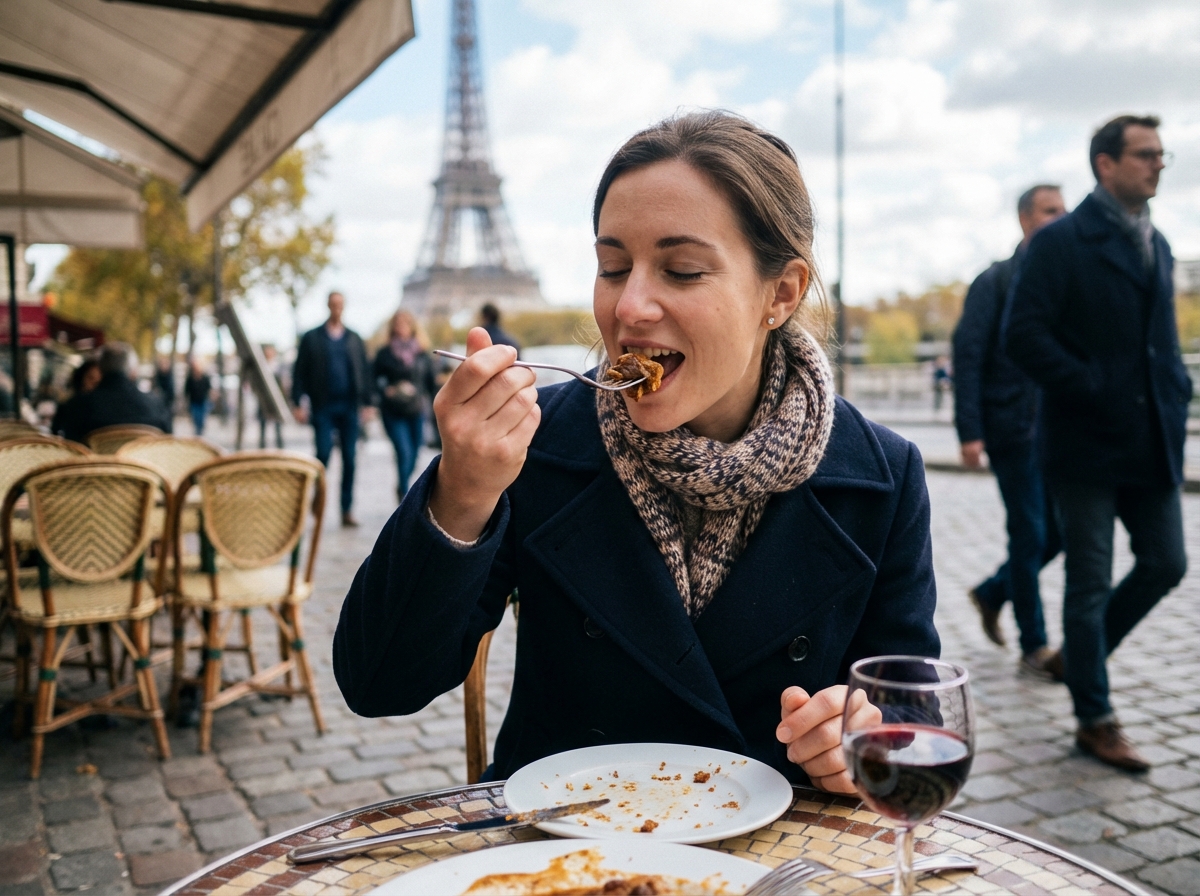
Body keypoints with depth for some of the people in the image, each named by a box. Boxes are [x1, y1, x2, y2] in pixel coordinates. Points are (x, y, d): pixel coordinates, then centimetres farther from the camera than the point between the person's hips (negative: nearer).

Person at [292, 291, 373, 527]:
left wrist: (366, 402, 3)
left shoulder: (354, 339, 12)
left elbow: (364, 372, 12)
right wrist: (299, 403, -6)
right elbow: (299, 373, 3)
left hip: (349, 407, 2)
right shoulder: (311, 338, 6)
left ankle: (347, 510, 6)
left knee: (349, 459, 1)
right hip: (323, 407, -2)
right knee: (323, 454, -9)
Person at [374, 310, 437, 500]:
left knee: (414, 453, 10)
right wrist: (387, 390, -15)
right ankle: (405, 495, -5)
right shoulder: (385, 354, -1)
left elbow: (431, 382, 8)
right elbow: (374, 379, 2)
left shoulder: (423, 354, 4)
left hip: (417, 411, 3)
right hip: (393, 413, -3)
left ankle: (402, 487, 36)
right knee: (404, 452, -14)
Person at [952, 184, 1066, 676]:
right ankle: (1035, 647, 12)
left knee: (1058, 531, 8)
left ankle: (993, 592, 32)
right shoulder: (996, 281, -4)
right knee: (1030, 534, 0)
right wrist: (969, 431, -15)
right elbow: (967, 357, -8)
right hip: (1013, 429, -5)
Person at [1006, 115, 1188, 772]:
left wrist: (1176, 396, 6)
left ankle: (1081, 655, 33)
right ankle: (1095, 721, 15)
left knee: (1165, 564, 10)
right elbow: (1024, 336, -16)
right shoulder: (1061, 242, -7)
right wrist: (1092, 391, -17)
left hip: (1150, 445, 7)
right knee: (1090, 583, 2)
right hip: (1088, 445, -7)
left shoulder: (1156, 245, 15)